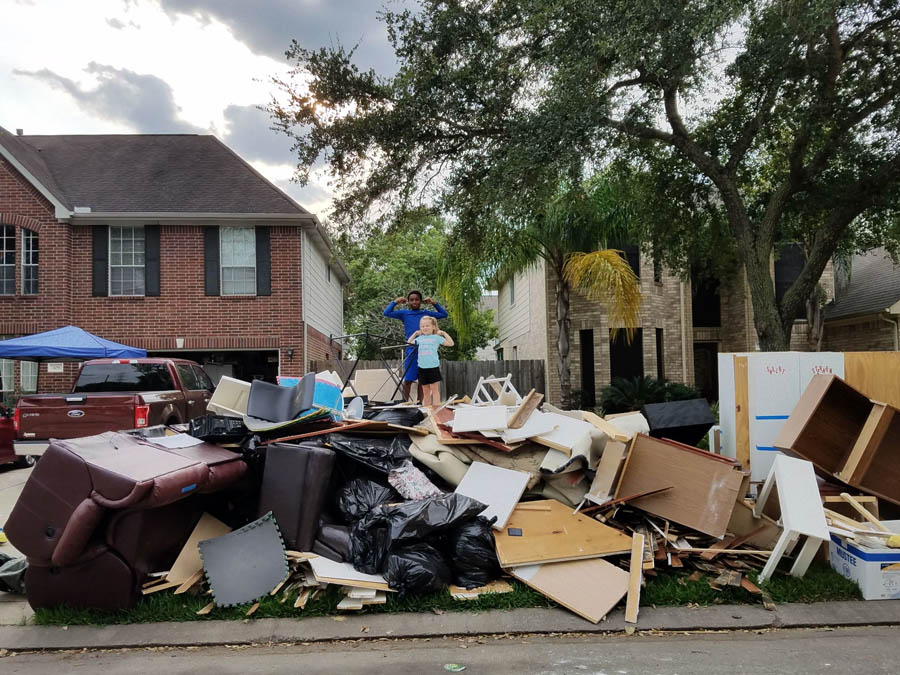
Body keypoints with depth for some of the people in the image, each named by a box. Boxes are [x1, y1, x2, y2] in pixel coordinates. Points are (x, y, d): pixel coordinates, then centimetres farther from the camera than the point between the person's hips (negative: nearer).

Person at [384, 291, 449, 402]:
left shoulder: (426, 313, 15)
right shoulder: (404, 313, 11)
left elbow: (444, 314, 16)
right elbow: (387, 313, 4)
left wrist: (434, 303, 9)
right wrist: (395, 302, 5)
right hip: (411, 349, -2)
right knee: (408, 380, -4)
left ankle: (419, 403, 12)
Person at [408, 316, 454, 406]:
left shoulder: (436, 337, 2)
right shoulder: (419, 338, 11)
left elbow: (451, 343, 0)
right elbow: (409, 344, 22)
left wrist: (444, 333, -2)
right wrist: (415, 334, 17)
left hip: (433, 366, -3)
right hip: (422, 367, 3)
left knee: (435, 389, -2)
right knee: (426, 391, 9)